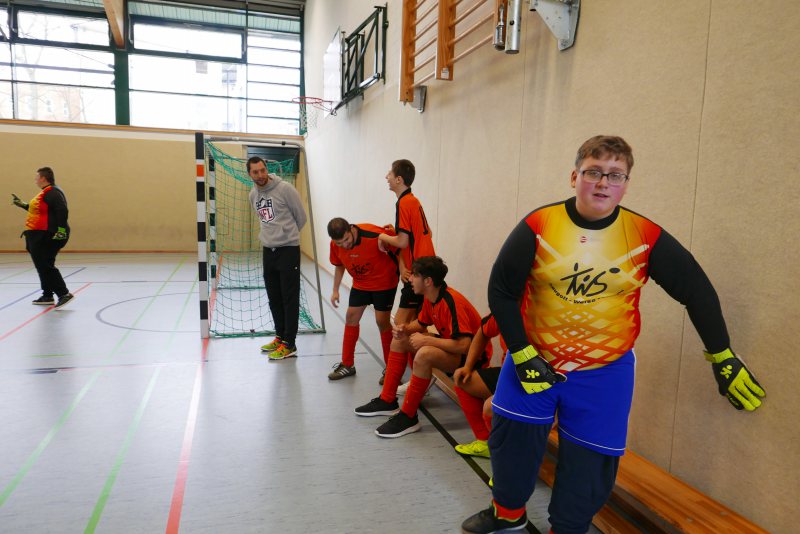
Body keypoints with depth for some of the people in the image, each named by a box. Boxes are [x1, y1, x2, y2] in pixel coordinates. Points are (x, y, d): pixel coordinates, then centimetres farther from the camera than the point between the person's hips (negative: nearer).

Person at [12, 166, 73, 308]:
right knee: (42, 266, 14)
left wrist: (61, 229, -30)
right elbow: (39, 210, 28)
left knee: (46, 266, -11)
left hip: (47, 236, -11)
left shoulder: (52, 193, -16)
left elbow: (62, 211, -26)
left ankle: (64, 294, -10)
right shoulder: (45, 193, 17)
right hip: (39, 236, 11)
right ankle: (47, 296, 21)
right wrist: (21, 204, 31)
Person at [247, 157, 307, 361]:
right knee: (274, 297, 13)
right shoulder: (253, 194, 8)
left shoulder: (285, 189, -12)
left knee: (290, 298, -2)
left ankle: (289, 344, 4)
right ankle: (280, 336, 27)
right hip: (268, 250, 7)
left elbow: (301, 217, -3)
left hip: (288, 250, -7)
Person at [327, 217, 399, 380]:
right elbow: (339, 266, 5)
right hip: (360, 284, 6)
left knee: (382, 321, -6)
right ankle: (347, 365, 20)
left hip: (384, 282, -5)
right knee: (351, 317, 6)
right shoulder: (335, 245, -14)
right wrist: (335, 290, 2)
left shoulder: (374, 235, -33)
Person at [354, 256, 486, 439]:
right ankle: (387, 401, 12)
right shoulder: (430, 297, -2)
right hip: (449, 346, 10)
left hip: (469, 356, -10)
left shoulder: (452, 302, -28)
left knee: (424, 354, -36)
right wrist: (405, 329, -7)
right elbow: (420, 323, 16)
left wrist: (426, 340, -27)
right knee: (399, 340, 8)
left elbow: (464, 345, -35)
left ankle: (408, 417, -19)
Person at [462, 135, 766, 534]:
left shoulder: (647, 238, -11)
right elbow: (501, 291, -8)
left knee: (589, 462, 6)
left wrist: (723, 359, 6)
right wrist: (522, 355, -10)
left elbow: (697, 291, 1)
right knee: (512, 439, 7)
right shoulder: (538, 226, -14)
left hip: (605, 372, 0)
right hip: (534, 359, 0)